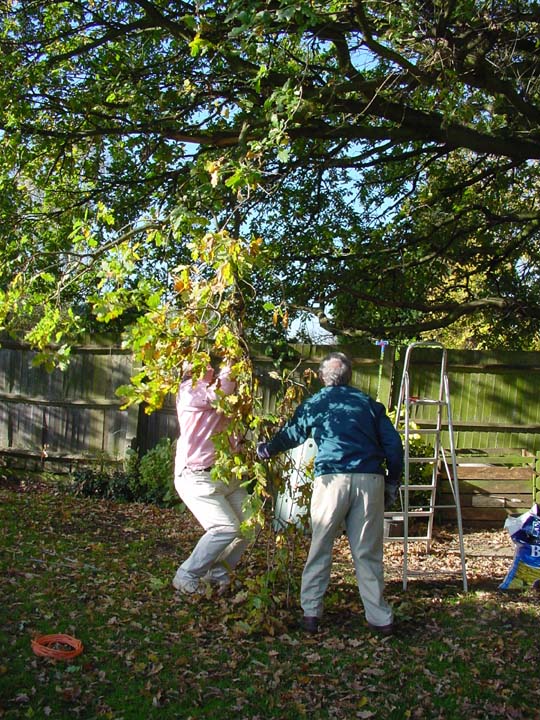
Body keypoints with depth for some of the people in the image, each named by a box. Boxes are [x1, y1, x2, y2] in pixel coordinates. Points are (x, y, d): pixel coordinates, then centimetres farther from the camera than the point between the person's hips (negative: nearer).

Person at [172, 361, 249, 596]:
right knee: (226, 527, -17)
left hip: (226, 475, 9)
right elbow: (219, 394, -26)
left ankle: (218, 573, 20)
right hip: (197, 477, -9)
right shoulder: (189, 391, -10)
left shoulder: (211, 390, 17)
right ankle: (186, 577, 3)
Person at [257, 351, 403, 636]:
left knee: (320, 548, 11)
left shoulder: (314, 403, 13)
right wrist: (392, 482, 19)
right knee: (368, 552, 9)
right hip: (370, 480, 2)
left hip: (331, 479, -1)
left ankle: (311, 612, 15)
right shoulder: (369, 403, 16)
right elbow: (393, 443, 11)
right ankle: (380, 618, 14)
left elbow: (290, 435, 25)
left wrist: (265, 450, 42)